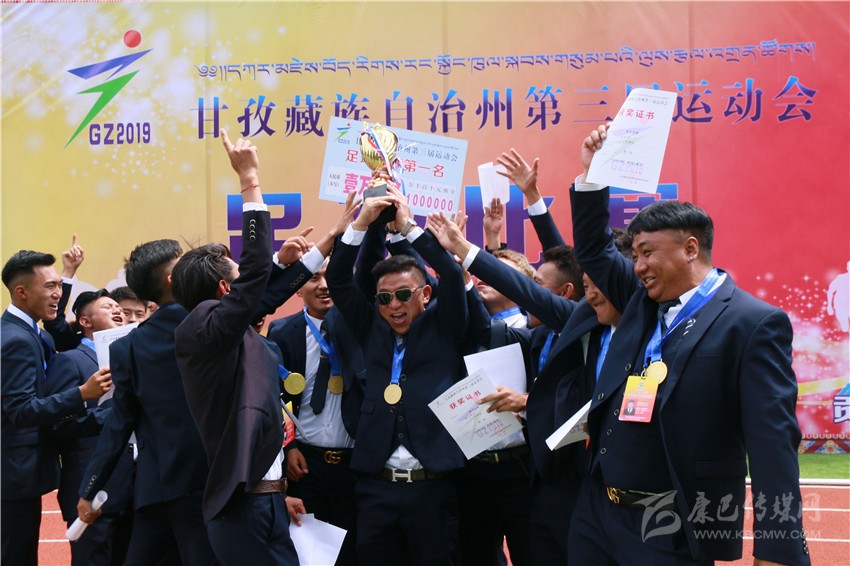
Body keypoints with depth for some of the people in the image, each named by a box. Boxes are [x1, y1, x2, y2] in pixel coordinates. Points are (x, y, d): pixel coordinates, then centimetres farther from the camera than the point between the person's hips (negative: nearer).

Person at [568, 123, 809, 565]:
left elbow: (772, 441, -16)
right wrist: (592, 173, 11)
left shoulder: (754, 323, -10)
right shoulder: (642, 298, 11)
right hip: (596, 512, 7)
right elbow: (593, 250, 26)